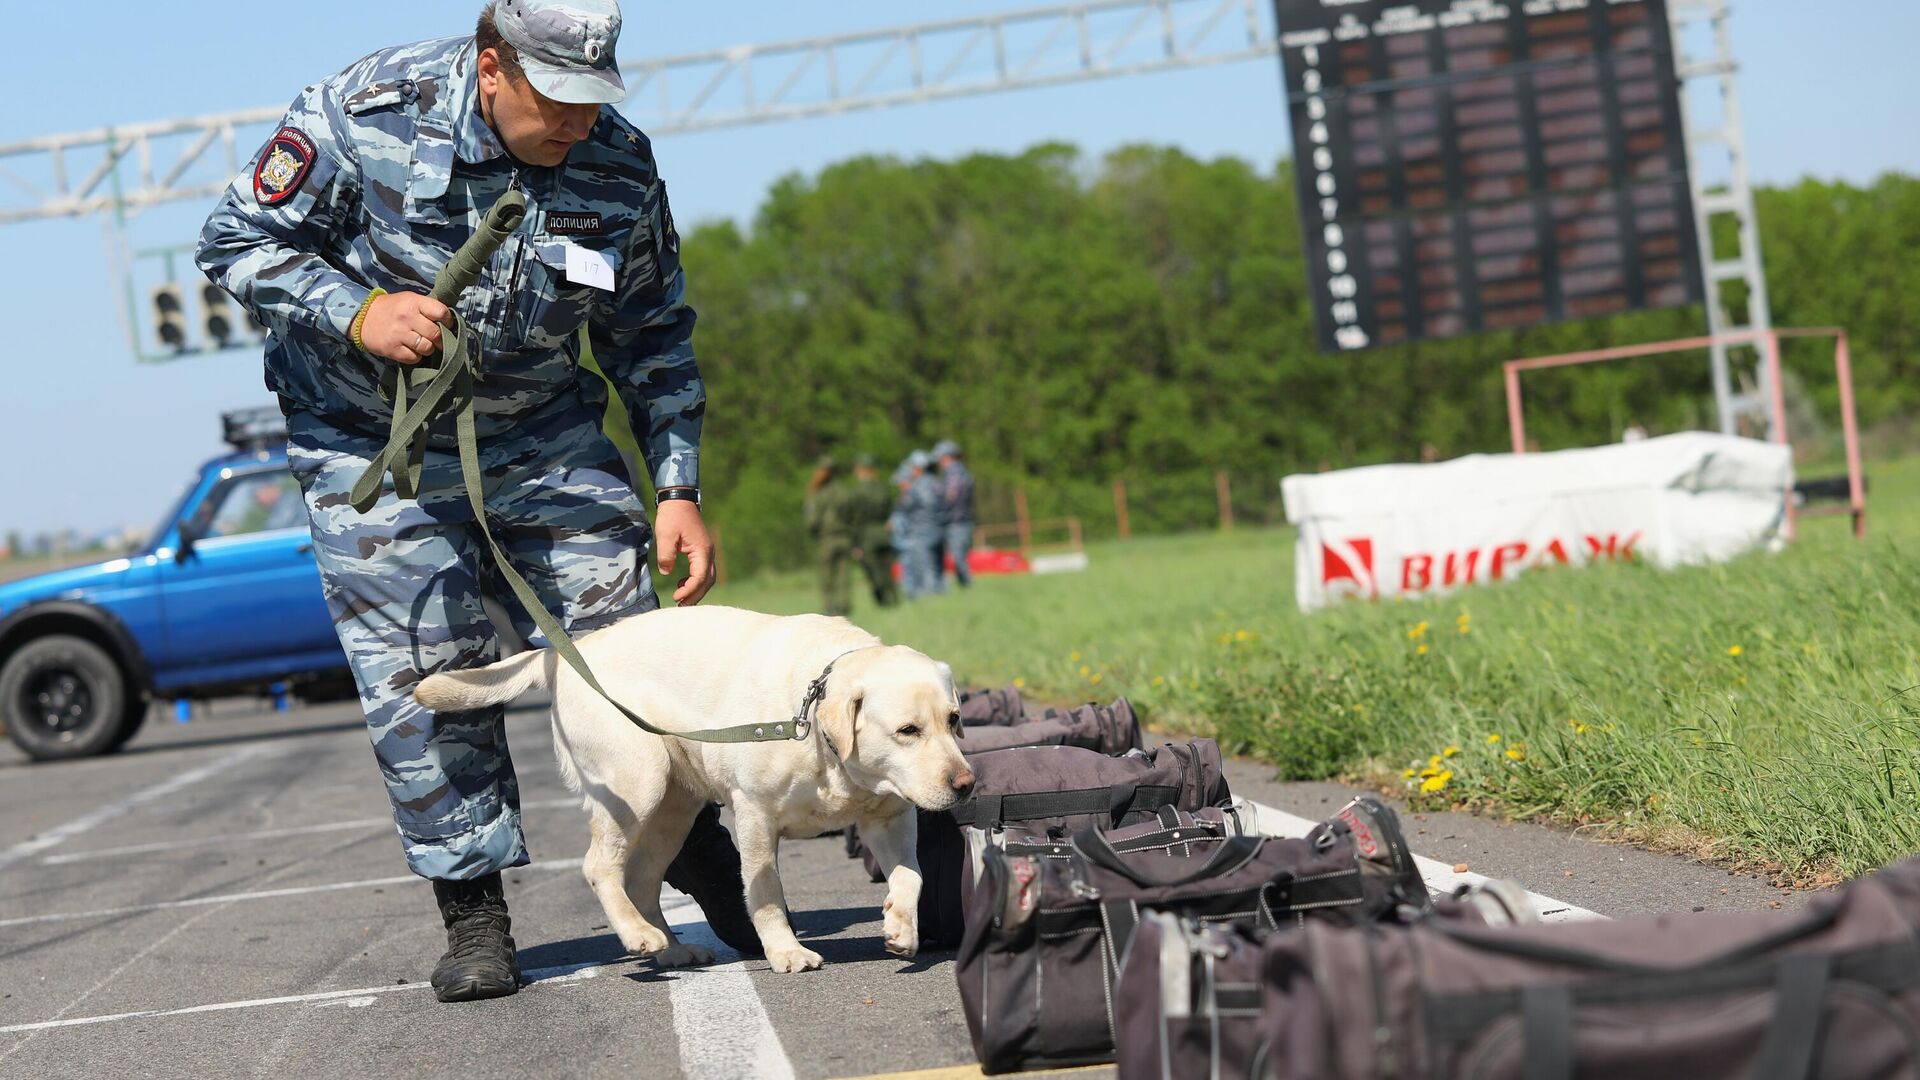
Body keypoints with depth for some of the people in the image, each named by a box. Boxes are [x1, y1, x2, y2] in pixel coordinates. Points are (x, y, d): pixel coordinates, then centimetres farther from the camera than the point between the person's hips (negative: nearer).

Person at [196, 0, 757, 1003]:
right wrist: (359, 311, -27)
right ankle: (472, 914, 5)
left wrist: (677, 487, -4)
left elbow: (654, 338, 2)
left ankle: (703, 854, 13)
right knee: (424, 674, -6)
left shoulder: (619, 166, -10)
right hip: (373, 443, -2)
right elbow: (237, 240, -12)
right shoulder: (366, 112, -20)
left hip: (545, 433, 2)